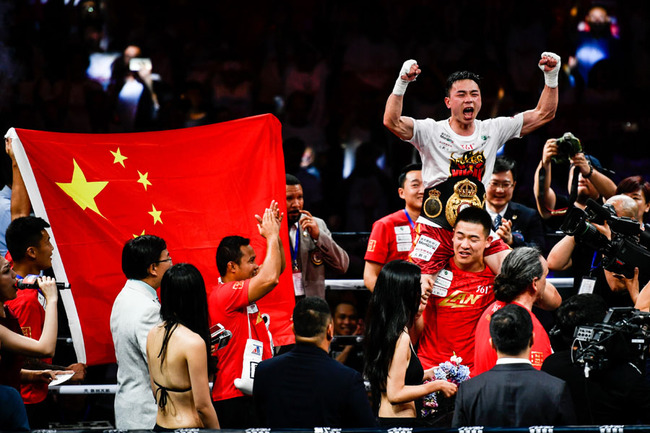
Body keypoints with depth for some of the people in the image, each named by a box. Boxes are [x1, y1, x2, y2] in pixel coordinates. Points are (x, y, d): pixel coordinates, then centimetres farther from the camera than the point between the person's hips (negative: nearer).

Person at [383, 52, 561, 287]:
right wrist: (401, 83, -34)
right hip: (436, 230, -3)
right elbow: (392, 122, -21)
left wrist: (551, 77, -5)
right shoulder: (432, 131, -5)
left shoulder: (492, 130, 6)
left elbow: (543, 114, 8)